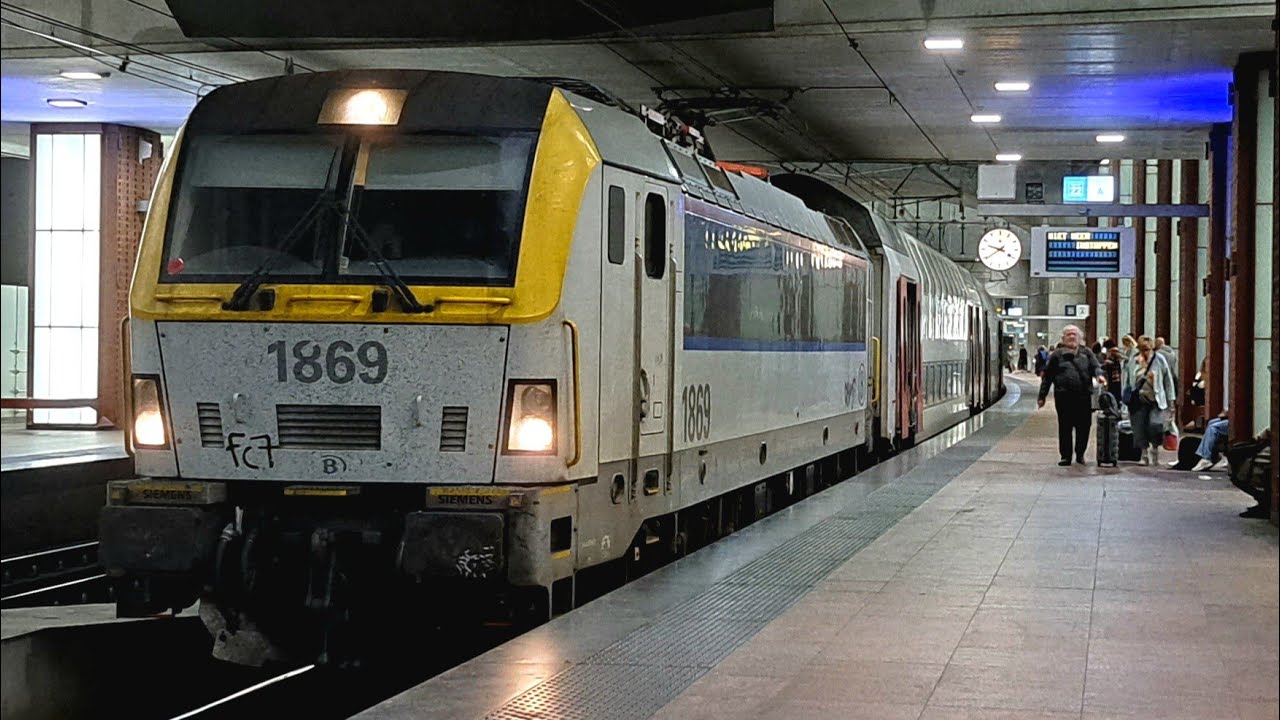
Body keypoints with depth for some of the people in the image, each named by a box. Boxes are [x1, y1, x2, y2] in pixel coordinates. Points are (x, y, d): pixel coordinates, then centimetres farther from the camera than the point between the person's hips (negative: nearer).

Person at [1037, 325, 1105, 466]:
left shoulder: (1086, 353, 15)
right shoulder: (1057, 354, 9)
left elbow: (1095, 366, 4)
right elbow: (1047, 376, 9)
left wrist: (1099, 375, -20)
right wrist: (1042, 396, 6)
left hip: (1084, 396, 2)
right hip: (1063, 396, -2)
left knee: (1084, 426, 3)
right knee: (1065, 427, 0)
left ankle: (1080, 454, 19)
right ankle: (1065, 456, 8)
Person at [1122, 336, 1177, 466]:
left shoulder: (1159, 360, 0)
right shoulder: (1133, 361, 7)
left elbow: (1168, 379, 4)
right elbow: (1127, 380, 15)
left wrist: (1170, 399, 2)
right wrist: (1126, 396, 10)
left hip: (1155, 400, -3)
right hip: (1139, 400, 3)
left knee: (1155, 425, -18)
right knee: (1140, 429, 0)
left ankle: (1155, 450, 6)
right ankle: (1144, 455, 13)